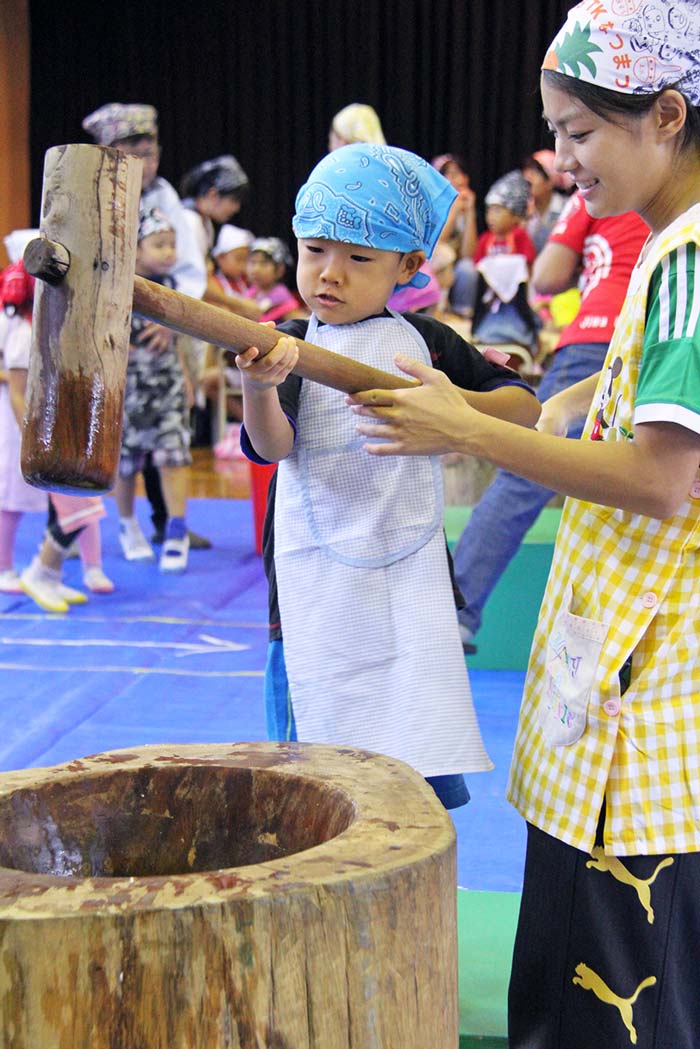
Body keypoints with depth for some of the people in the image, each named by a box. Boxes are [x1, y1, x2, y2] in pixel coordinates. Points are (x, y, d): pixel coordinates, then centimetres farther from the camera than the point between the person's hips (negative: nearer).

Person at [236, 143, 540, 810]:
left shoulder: (427, 341, 5)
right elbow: (270, 445, -18)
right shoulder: (290, 348, -1)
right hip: (316, 591, -1)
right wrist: (258, 386, -40)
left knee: (422, 776, 4)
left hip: (409, 582, 2)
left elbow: (525, 409, 6)